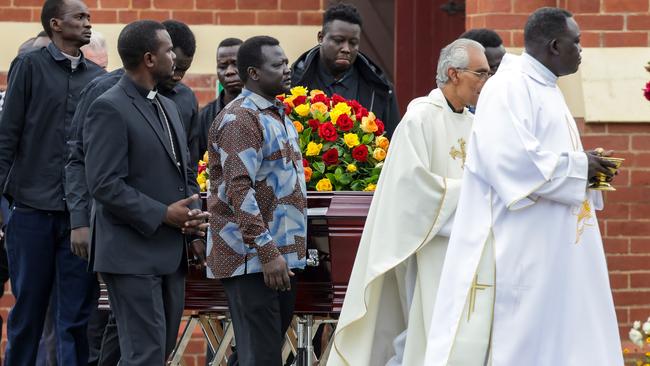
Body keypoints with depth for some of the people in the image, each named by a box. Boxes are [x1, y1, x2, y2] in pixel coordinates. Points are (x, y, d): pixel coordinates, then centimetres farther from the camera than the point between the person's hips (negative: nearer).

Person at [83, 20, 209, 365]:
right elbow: (104, 185, -17)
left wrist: (194, 223, 4)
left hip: (171, 254, 9)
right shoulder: (109, 109, -11)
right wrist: (162, 214, -18)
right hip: (133, 255, -9)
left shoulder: (168, 107, 17)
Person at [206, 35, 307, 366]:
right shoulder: (240, 118, -12)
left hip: (281, 256, 9)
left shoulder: (277, 115, 18)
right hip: (252, 260, -9)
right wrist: (267, 252, -22)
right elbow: (238, 190, -20)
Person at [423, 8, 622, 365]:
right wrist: (578, 166, -14)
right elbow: (511, 161, -25)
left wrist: (583, 169, 5)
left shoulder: (545, 89, 17)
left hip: (554, 250, 10)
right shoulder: (509, 87, -13)